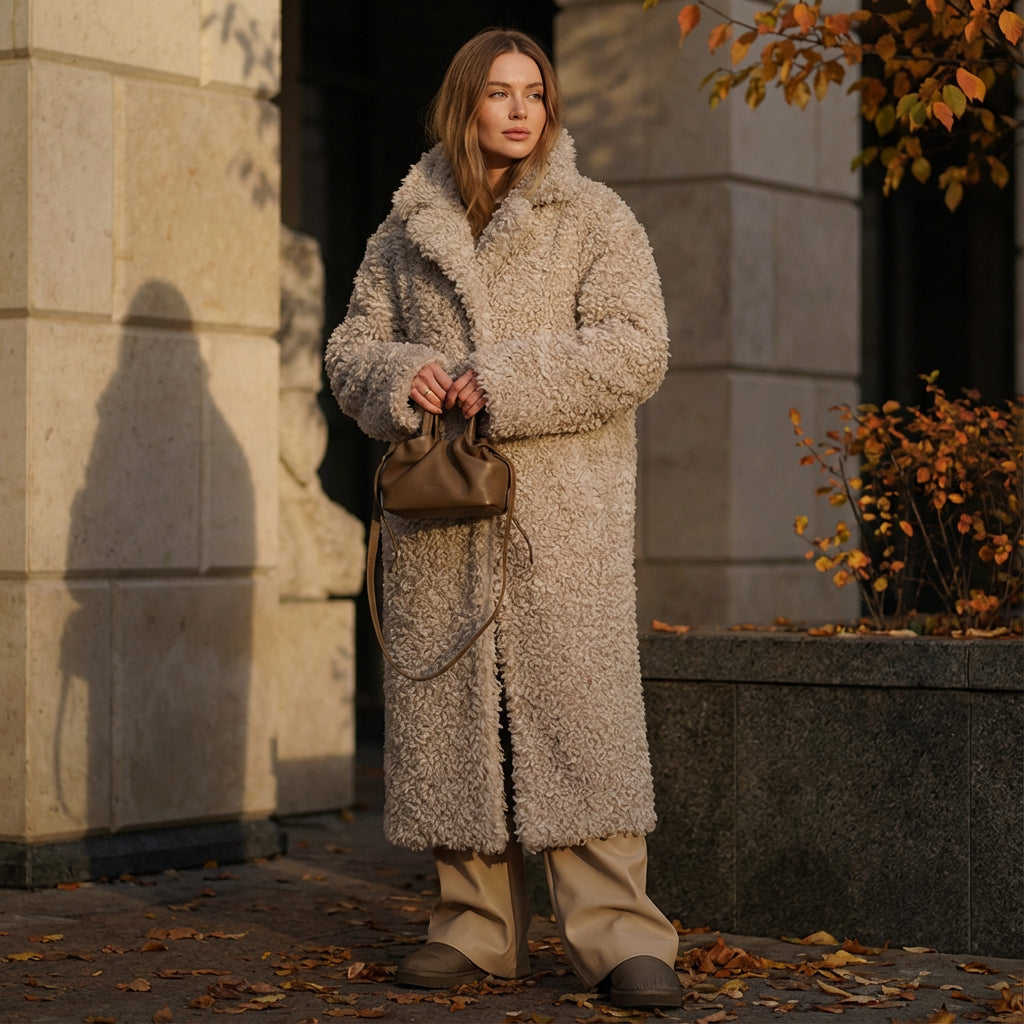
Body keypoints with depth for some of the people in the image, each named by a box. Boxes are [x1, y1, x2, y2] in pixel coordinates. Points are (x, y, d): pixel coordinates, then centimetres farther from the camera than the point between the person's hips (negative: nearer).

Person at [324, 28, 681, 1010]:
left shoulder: (595, 218, 5)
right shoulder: (406, 230, 15)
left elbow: (634, 348, -5)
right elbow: (351, 346, 16)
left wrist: (508, 385, -16)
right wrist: (397, 377, -7)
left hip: (562, 509, -3)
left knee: (576, 697, -10)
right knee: (448, 704, 3)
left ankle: (617, 933, -9)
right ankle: (476, 926, 12)